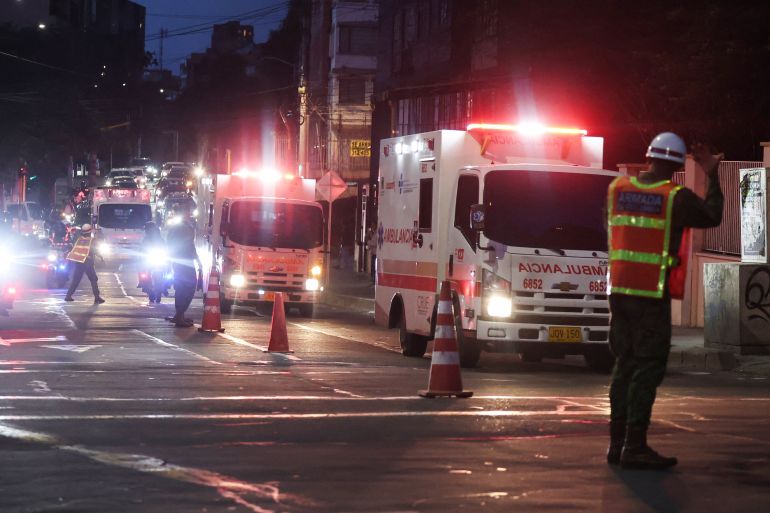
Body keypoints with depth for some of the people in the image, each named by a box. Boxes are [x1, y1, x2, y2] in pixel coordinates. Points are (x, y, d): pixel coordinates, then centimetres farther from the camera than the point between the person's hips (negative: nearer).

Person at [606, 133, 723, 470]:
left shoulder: (617, 187, 5)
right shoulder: (676, 197, -9)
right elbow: (712, 217, 5)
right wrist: (712, 177, 16)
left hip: (619, 290, 6)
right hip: (652, 293, -6)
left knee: (625, 364, 14)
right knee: (649, 368, -3)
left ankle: (617, 442, 15)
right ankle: (635, 447, -8)